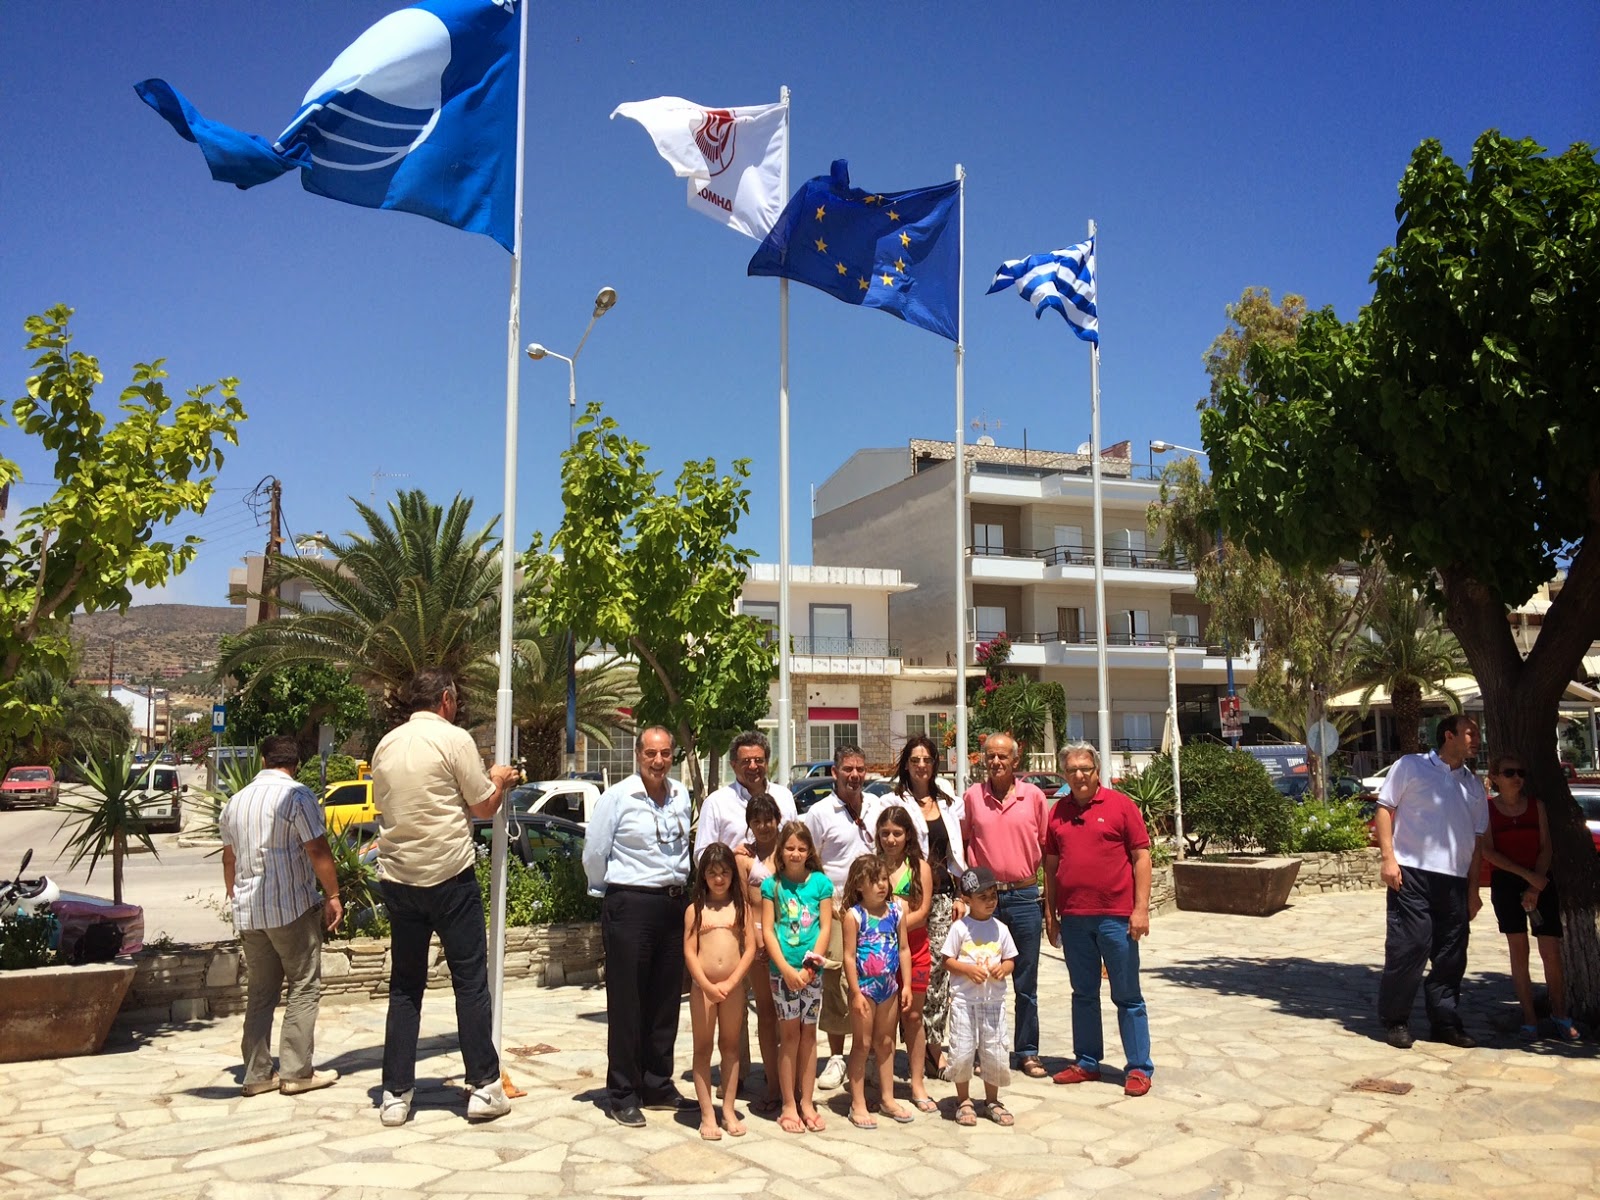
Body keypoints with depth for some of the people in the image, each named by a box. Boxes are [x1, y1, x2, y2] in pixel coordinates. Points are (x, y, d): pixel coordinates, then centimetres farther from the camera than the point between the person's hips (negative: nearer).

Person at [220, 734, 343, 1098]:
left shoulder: (236, 801, 13)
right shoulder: (297, 795, -9)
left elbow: (229, 859, 20)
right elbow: (318, 851, -14)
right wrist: (333, 895, -6)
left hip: (247, 911, 7)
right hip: (292, 907, -7)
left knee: (260, 990, 13)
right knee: (304, 987, 2)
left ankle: (257, 1073, 14)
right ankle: (295, 1072, 1)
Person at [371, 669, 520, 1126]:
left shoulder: (386, 745, 7)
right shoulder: (453, 738, -9)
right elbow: (485, 806, -4)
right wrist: (499, 780, 17)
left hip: (398, 877, 5)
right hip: (449, 874, -5)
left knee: (404, 986, 12)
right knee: (470, 981, 5)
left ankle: (395, 1094, 14)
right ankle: (483, 1088, 8)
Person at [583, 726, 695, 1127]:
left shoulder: (681, 797, 8)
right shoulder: (617, 797, -7)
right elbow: (594, 854, -2)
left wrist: (682, 891, 14)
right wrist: (611, 894, 6)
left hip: (675, 905, 5)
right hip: (630, 906, -5)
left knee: (666, 1002, 12)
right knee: (626, 1004, 0)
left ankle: (658, 1086, 25)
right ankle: (623, 1096, 10)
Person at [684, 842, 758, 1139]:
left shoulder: (740, 908, 4)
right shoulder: (695, 910, 1)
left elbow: (750, 948, -2)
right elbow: (689, 951, -4)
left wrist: (730, 983, -11)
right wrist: (707, 985, -14)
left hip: (733, 987, 1)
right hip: (702, 987, -1)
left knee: (730, 1047, 9)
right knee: (703, 1048, 4)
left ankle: (729, 1109, 19)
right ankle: (707, 1114, 9)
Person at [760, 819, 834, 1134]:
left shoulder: (821, 882, 1)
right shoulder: (772, 884, -1)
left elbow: (825, 928, -2)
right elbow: (767, 930, -4)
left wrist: (809, 967, -10)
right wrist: (787, 969, -13)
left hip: (812, 969, 1)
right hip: (782, 969, -1)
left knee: (808, 1032, 8)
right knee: (789, 1032, 3)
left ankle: (806, 1101, 17)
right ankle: (789, 1105, 10)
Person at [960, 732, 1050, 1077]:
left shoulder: (1033, 796, 0)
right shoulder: (972, 797, 1)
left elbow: (1046, 847, 7)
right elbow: (962, 845, 9)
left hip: (1024, 896, 0)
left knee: (1026, 984, 9)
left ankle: (1027, 1052, 20)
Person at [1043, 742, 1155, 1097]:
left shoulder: (1121, 805, -3)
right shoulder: (1057, 812, 8)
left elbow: (1141, 857, -4)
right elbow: (1051, 865, 13)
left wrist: (1141, 908, -10)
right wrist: (1050, 913, 10)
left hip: (1116, 917, -4)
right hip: (1073, 918, 4)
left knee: (1127, 996, 4)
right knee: (1083, 994, 14)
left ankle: (1138, 1068, 13)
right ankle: (1086, 1062, 24)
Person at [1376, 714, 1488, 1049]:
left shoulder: (1474, 785, 17)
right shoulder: (1411, 767, 2)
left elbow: (1477, 838, 19)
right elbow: (1384, 808, -1)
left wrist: (1473, 887, 14)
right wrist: (1388, 857, -11)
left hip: (1454, 880, 6)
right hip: (1412, 874, -5)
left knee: (1452, 956, 8)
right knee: (1408, 947, -6)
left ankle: (1446, 1023, 20)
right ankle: (1395, 1021, 7)